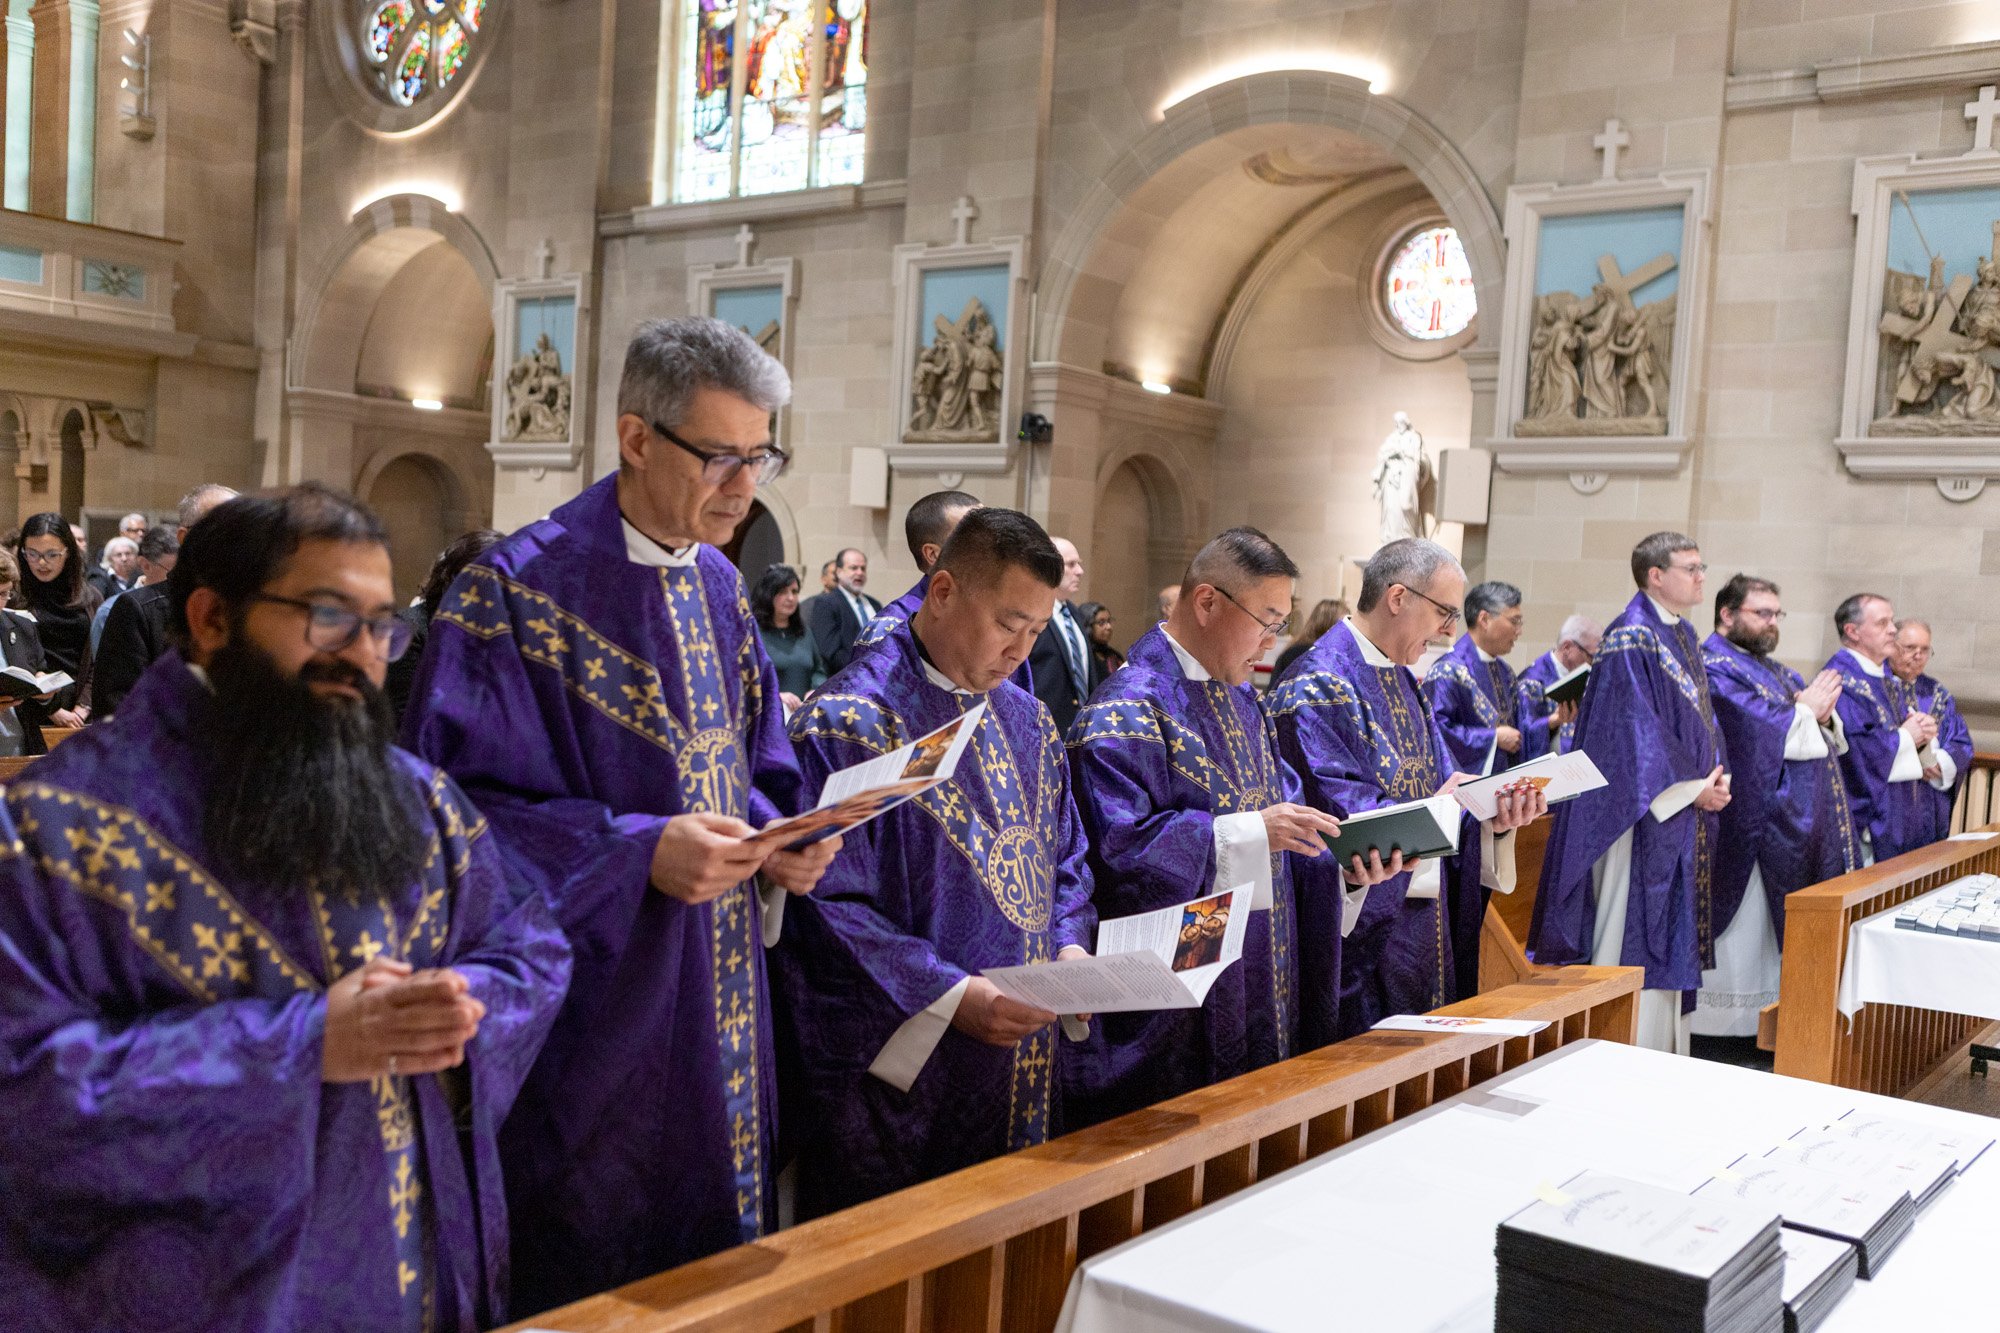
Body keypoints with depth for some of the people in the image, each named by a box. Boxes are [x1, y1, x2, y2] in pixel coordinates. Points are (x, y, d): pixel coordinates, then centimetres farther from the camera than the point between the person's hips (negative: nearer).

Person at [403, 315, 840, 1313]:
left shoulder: (720, 588, 8)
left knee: (711, 1250, 18)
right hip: (592, 1021, -7)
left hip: (717, 1012, 7)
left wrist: (781, 838, -6)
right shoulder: (521, 589, -15)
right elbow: (466, 802, -18)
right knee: (589, 1279, 8)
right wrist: (640, 853, -27)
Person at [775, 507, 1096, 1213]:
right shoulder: (849, 723, -14)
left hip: (1021, 1069, 7)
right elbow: (824, 905, -19)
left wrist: (1070, 946, -1)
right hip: (897, 1071, -7)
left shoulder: (1029, 723, 10)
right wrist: (949, 997, -23)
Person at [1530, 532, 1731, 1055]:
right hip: (1644, 812, -9)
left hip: (1684, 816, 9)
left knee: (1672, 933, 13)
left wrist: (1717, 776, 2)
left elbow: (1702, 718, 18)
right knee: (1633, 933, -5)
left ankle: (1666, 1049, 21)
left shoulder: (1684, 637, 14)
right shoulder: (1632, 640, -14)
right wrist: (1692, 788, -16)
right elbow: (1637, 728, -19)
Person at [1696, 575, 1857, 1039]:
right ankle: (1728, 1025, 3)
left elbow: (1829, 739, 17)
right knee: (1745, 933, -5)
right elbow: (1756, 730, -23)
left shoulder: (1775, 670, 19)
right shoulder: (1712, 667, -10)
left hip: (1801, 825, 9)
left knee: (1777, 936, 11)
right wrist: (1804, 710, -8)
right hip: (1755, 823, -9)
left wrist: (1823, 715, -5)